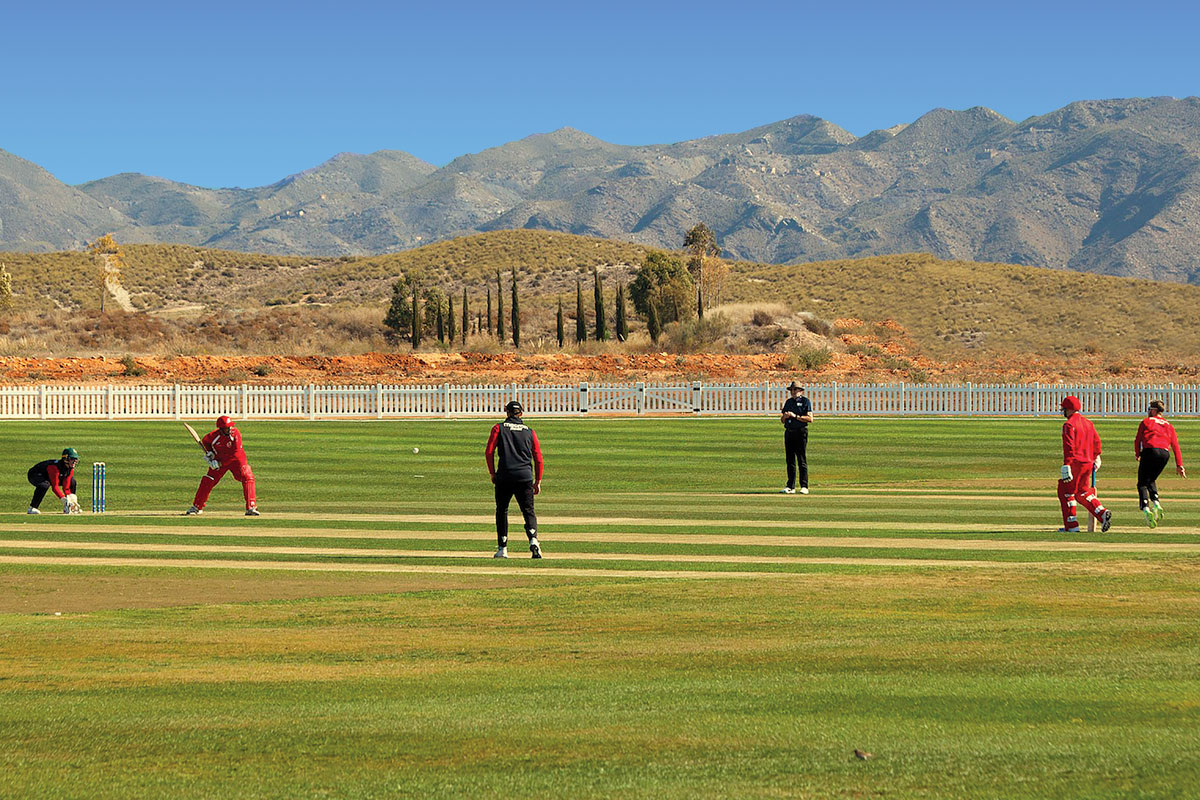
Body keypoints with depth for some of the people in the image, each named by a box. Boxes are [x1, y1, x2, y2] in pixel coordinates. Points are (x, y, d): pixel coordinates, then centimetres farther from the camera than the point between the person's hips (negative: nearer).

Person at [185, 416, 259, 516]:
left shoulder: (236, 434, -26)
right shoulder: (213, 436, -20)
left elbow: (235, 453, -27)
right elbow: (204, 441, 6)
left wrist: (220, 463, -26)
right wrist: (209, 452, -10)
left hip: (236, 460, -2)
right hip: (219, 460, 2)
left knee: (247, 477, -21)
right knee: (207, 482, -4)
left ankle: (251, 508, -18)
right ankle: (197, 507, 14)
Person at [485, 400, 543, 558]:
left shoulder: (499, 428, 7)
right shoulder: (529, 431, 12)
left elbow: (489, 452, -1)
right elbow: (538, 458, 10)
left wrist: (493, 473, 9)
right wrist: (538, 481, 15)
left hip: (504, 477, -1)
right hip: (525, 477, 1)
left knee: (502, 511, 12)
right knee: (528, 511, 4)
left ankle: (502, 549, 8)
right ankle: (533, 540, -22)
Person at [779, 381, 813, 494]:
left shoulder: (805, 401, 0)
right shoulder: (788, 402, 18)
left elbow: (810, 418, -11)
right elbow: (782, 420, 19)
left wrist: (795, 416, -16)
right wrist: (785, 416, -4)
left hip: (800, 433, -6)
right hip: (789, 433, 6)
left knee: (802, 461, -7)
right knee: (790, 461, 6)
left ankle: (804, 487, -7)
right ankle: (790, 487, 9)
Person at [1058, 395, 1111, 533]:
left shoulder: (1069, 424, -11)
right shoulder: (1088, 423, 14)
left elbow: (1069, 446, -19)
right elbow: (1096, 441, 20)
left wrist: (1066, 465, -23)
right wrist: (1096, 458, 32)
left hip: (1075, 463, -8)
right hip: (1088, 462, 8)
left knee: (1066, 492, 2)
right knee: (1082, 492, 17)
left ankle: (1071, 526, 0)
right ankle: (1103, 513, -2)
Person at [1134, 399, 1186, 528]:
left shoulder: (1146, 422, 12)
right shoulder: (1169, 426, 23)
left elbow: (1137, 440, 9)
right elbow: (1175, 445, 15)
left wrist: (1137, 454, 26)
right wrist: (1179, 464, 10)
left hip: (1149, 451, -4)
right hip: (1164, 454, 4)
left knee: (1142, 483, -1)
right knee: (1151, 481, 24)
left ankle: (1145, 509, -24)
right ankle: (1156, 504, 1)